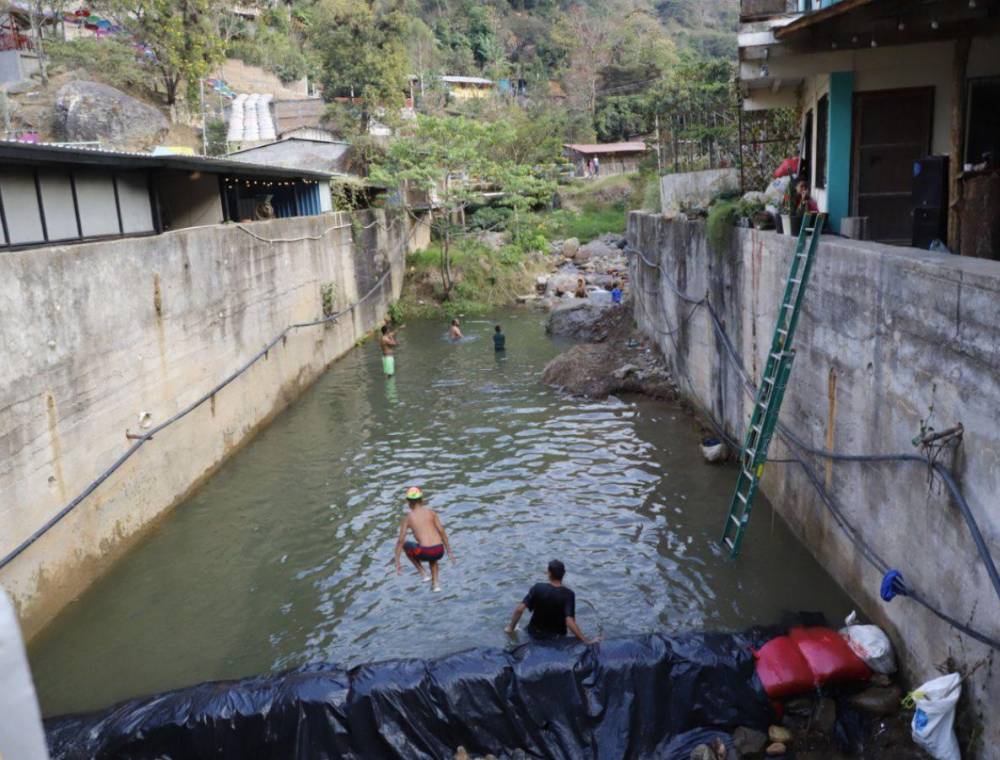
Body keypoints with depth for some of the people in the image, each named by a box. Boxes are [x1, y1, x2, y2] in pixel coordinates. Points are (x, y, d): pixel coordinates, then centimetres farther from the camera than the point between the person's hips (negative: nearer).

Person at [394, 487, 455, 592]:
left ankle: (422, 573, 21)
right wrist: (449, 551, 18)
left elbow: (400, 541, 3)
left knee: (405, 545, 30)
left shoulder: (407, 518, 8)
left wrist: (397, 562, 10)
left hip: (425, 553, -4)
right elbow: (442, 532, 11)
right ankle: (435, 582, 27)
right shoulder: (431, 512, 13)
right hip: (439, 552, 4)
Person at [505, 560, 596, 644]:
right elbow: (569, 622, -30)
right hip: (556, 637, -1)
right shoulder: (568, 594, -23)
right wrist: (586, 640, -25)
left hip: (535, 633, 1)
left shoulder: (538, 588, -18)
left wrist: (510, 628, -7)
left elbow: (519, 609, -21)